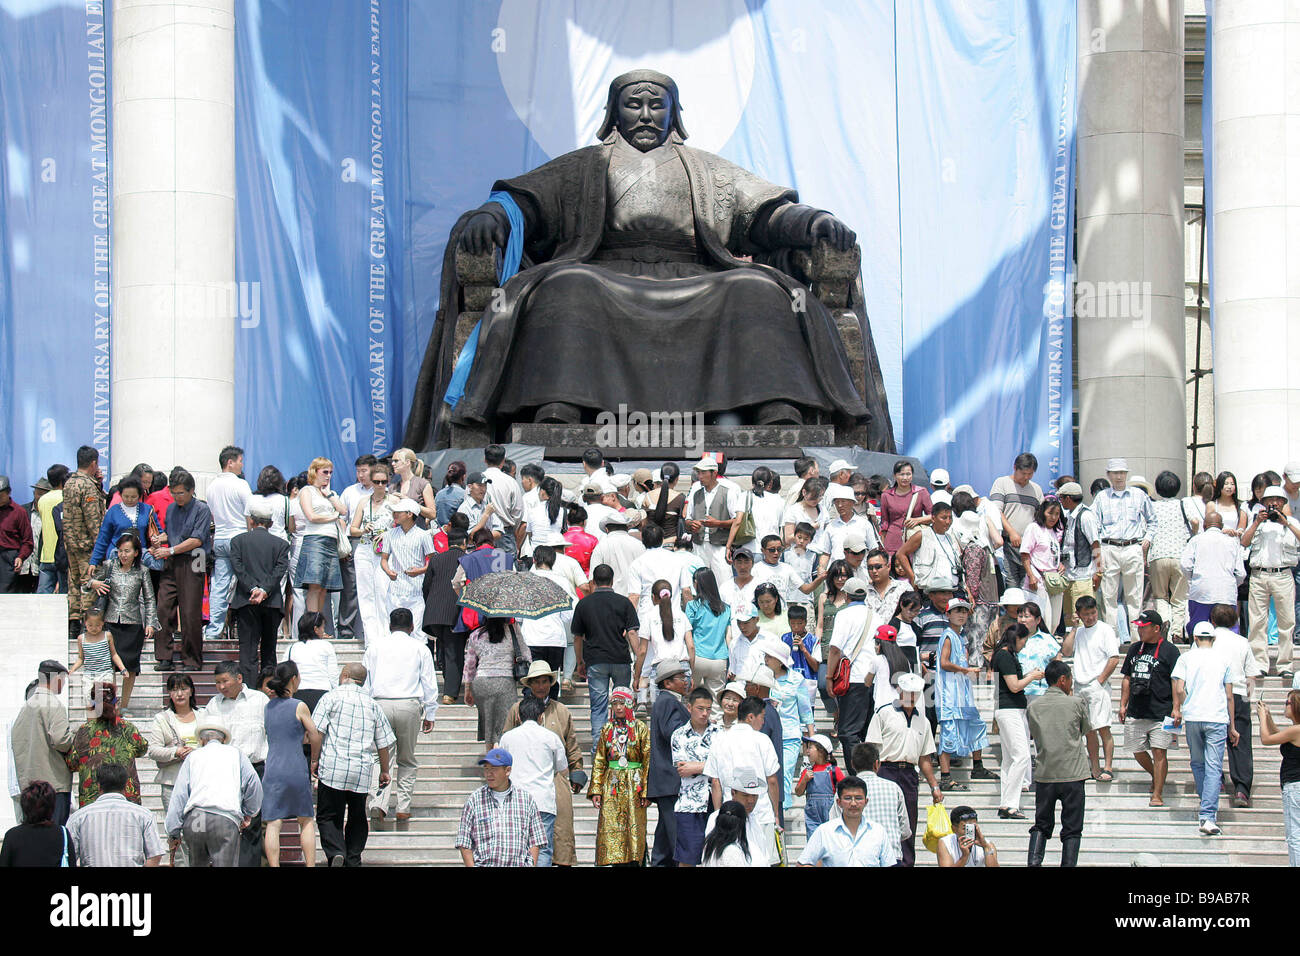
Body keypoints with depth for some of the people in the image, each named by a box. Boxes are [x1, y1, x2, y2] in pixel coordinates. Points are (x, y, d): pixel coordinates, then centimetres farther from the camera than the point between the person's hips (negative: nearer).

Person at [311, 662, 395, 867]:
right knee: (357, 817, 16)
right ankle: (353, 860, 11)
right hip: (363, 771, 4)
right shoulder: (372, 705, 13)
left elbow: (317, 731, -7)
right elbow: (384, 742, 15)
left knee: (327, 816, 1)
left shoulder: (331, 697, 1)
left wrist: (314, 759, 1)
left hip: (333, 768, -4)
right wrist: (384, 771, 24)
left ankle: (336, 852, -20)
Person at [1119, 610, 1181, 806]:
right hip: (1135, 713, 6)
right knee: (1138, 752, 12)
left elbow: (1176, 682, -6)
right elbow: (1127, 678, 19)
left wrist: (1176, 708, -12)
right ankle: (1155, 776, 38)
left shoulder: (1169, 650, -4)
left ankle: (1157, 794, -5)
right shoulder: (1135, 648, 13)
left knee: (1159, 752, -8)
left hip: (1160, 713, -6)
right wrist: (1123, 705, 14)